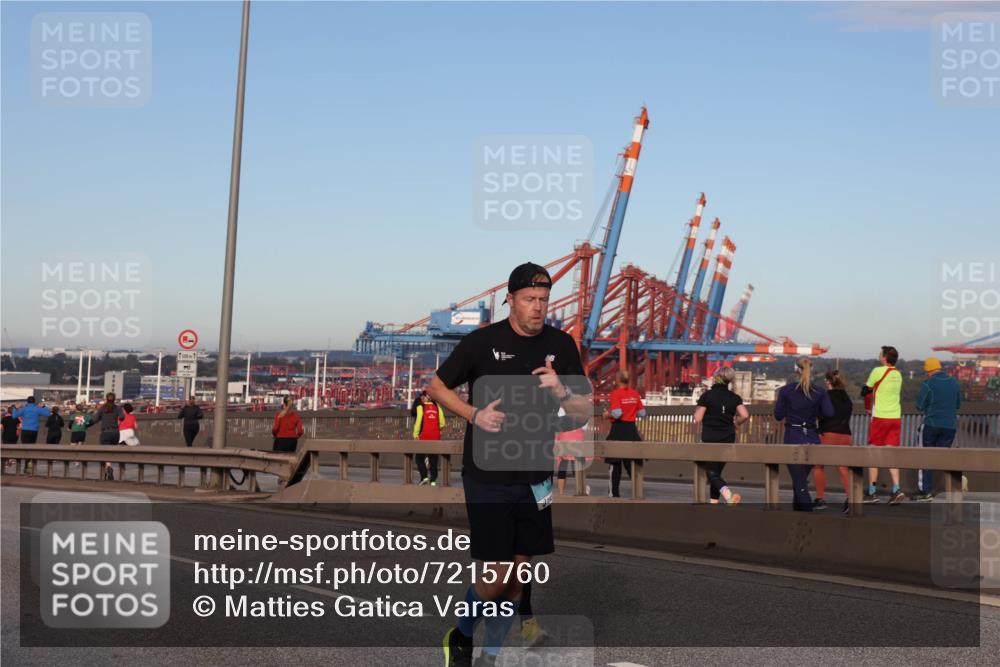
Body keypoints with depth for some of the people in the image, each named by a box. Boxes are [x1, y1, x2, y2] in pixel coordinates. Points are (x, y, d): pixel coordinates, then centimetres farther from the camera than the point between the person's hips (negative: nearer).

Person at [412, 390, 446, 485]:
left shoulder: (421, 407, -4)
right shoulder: (437, 407, 8)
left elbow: (418, 422, -10)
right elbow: (442, 423, 6)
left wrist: (415, 435, -4)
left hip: (424, 436, -4)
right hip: (435, 437, 4)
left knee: (419, 457, 7)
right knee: (434, 459, 9)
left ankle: (424, 476, -8)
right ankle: (433, 480, 6)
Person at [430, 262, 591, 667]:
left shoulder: (561, 345, 2)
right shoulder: (482, 342, -8)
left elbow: (583, 415, 6)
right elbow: (437, 387, 4)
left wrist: (560, 390, -15)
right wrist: (474, 414, -12)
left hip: (535, 479, 4)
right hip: (488, 478, -4)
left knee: (519, 573, 9)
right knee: (496, 577, -6)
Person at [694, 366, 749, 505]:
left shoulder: (707, 395, -9)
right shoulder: (734, 397, 2)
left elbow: (697, 419, -10)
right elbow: (745, 416, -9)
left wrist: (697, 410, 10)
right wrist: (735, 423, 10)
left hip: (710, 439, -4)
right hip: (728, 439, 4)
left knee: (712, 473, -2)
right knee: (717, 471, 18)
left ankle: (728, 495, -27)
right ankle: (714, 502, 18)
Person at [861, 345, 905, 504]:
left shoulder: (878, 371, -9)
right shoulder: (898, 374, 11)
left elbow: (865, 391, 0)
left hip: (880, 417, -5)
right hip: (896, 417, 5)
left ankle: (872, 492, 3)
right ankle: (896, 489, -8)